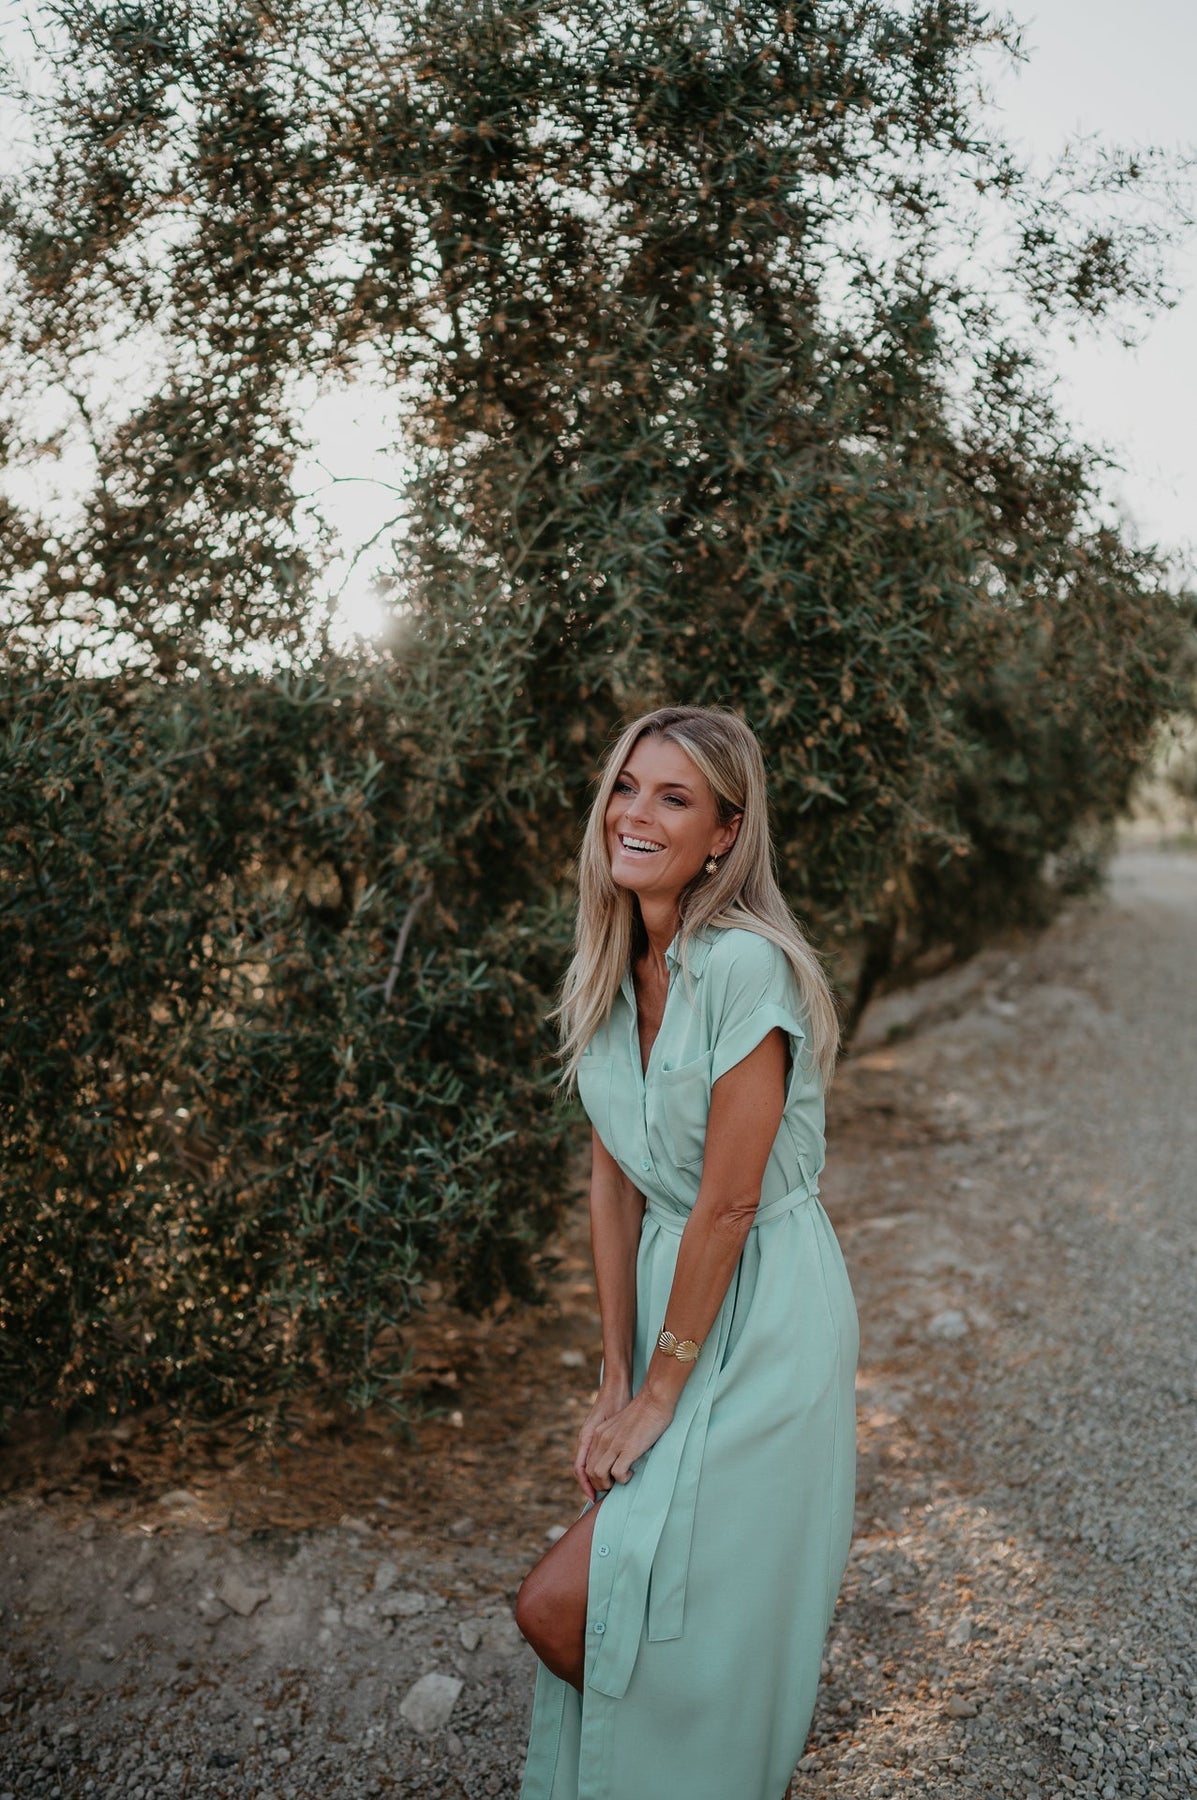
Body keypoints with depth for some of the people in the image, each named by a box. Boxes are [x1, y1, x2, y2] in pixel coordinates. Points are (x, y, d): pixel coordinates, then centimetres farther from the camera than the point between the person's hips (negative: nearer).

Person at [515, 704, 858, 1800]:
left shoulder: (745, 966, -21)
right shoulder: (610, 972, 3)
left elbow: (729, 1201, -19)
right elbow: (615, 1183, 4)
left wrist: (658, 1391, -12)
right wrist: (617, 1375, 1)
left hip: (762, 1322, -7)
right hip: (670, 1301, 7)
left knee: (558, 1607, -5)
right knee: (627, 1612, 15)